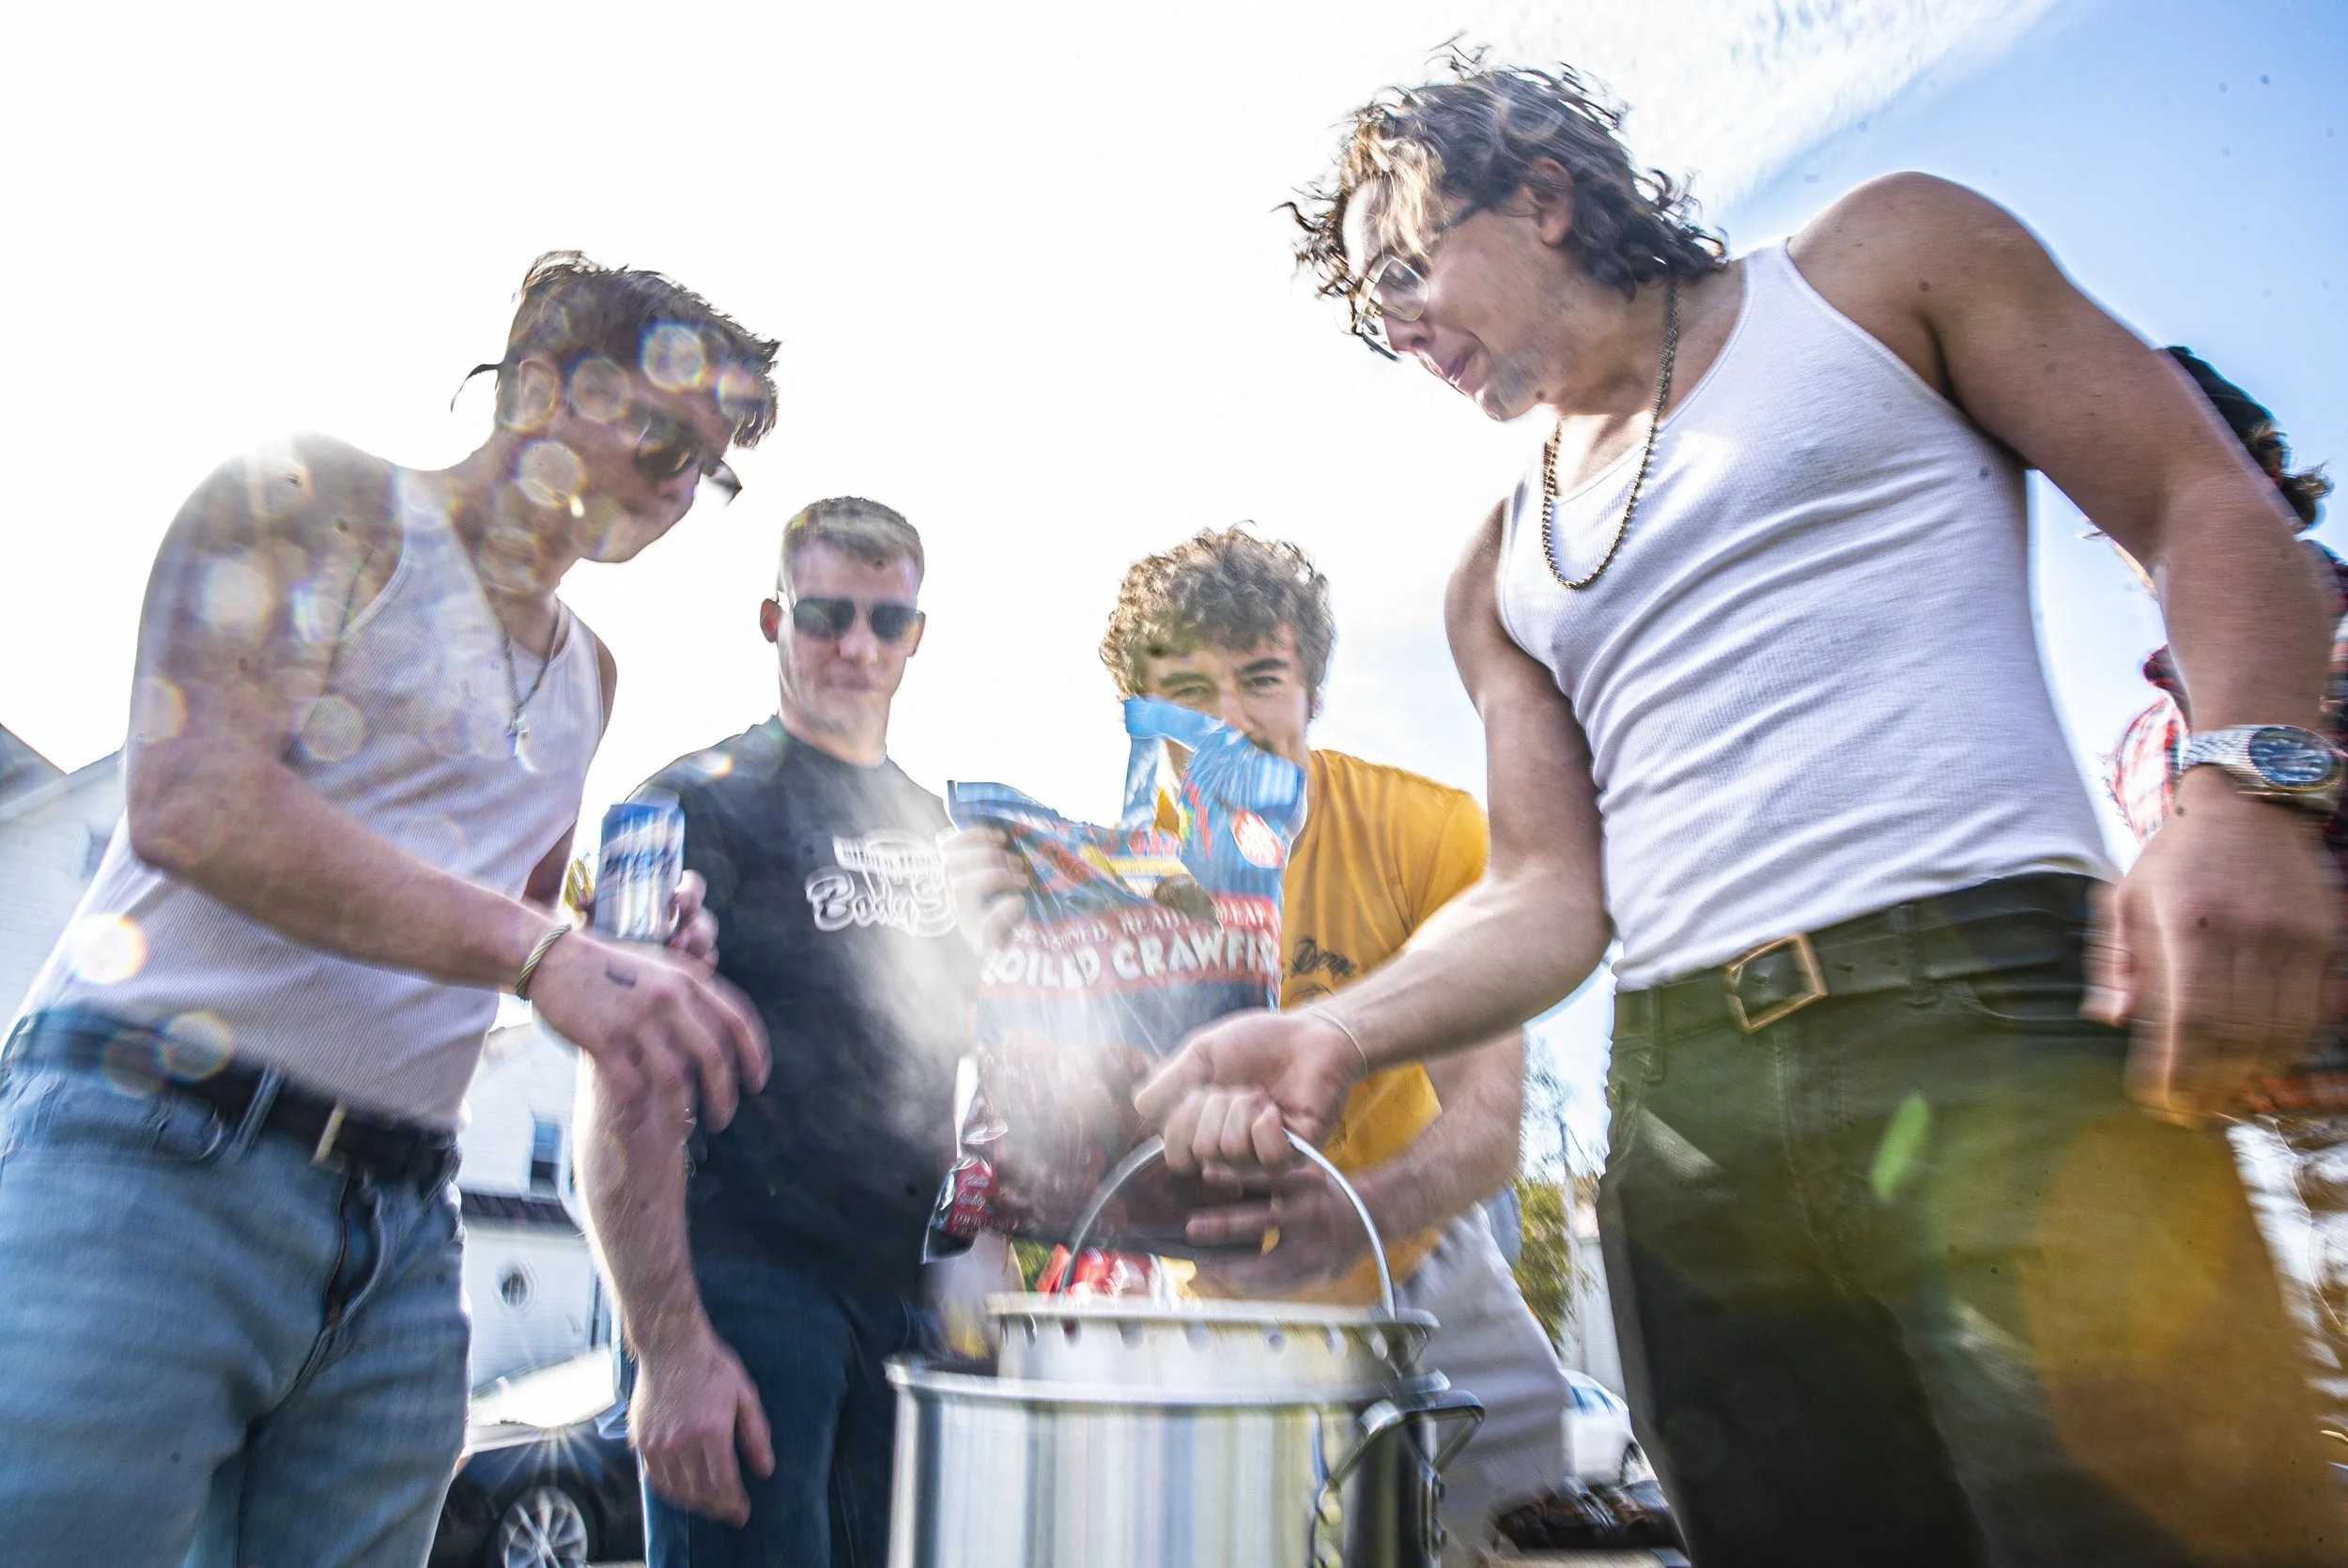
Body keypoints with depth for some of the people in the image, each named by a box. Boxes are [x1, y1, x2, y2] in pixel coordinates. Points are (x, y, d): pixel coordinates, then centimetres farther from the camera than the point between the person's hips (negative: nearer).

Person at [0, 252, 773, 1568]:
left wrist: (633, 968, 3)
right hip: (156, 1158, -6)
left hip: (403, 1233, 7)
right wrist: (538, 946, -24)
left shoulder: (590, 675, 19)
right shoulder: (319, 503, -2)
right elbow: (193, 800, -17)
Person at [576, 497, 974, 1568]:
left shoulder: (937, 827, 14)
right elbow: (624, 1096, -13)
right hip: (744, 1288, -6)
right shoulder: (698, 804, -5)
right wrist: (669, 1347, -20)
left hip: (911, 1297, 6)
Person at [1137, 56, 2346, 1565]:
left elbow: (2211, 505, 5)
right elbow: (1551, 895, 13)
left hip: (1990, 1008, -3)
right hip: (1686, 1103, 4)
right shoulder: (1498, 580, 22)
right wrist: (1331, 1035, -4)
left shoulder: (1879, 264, 13)